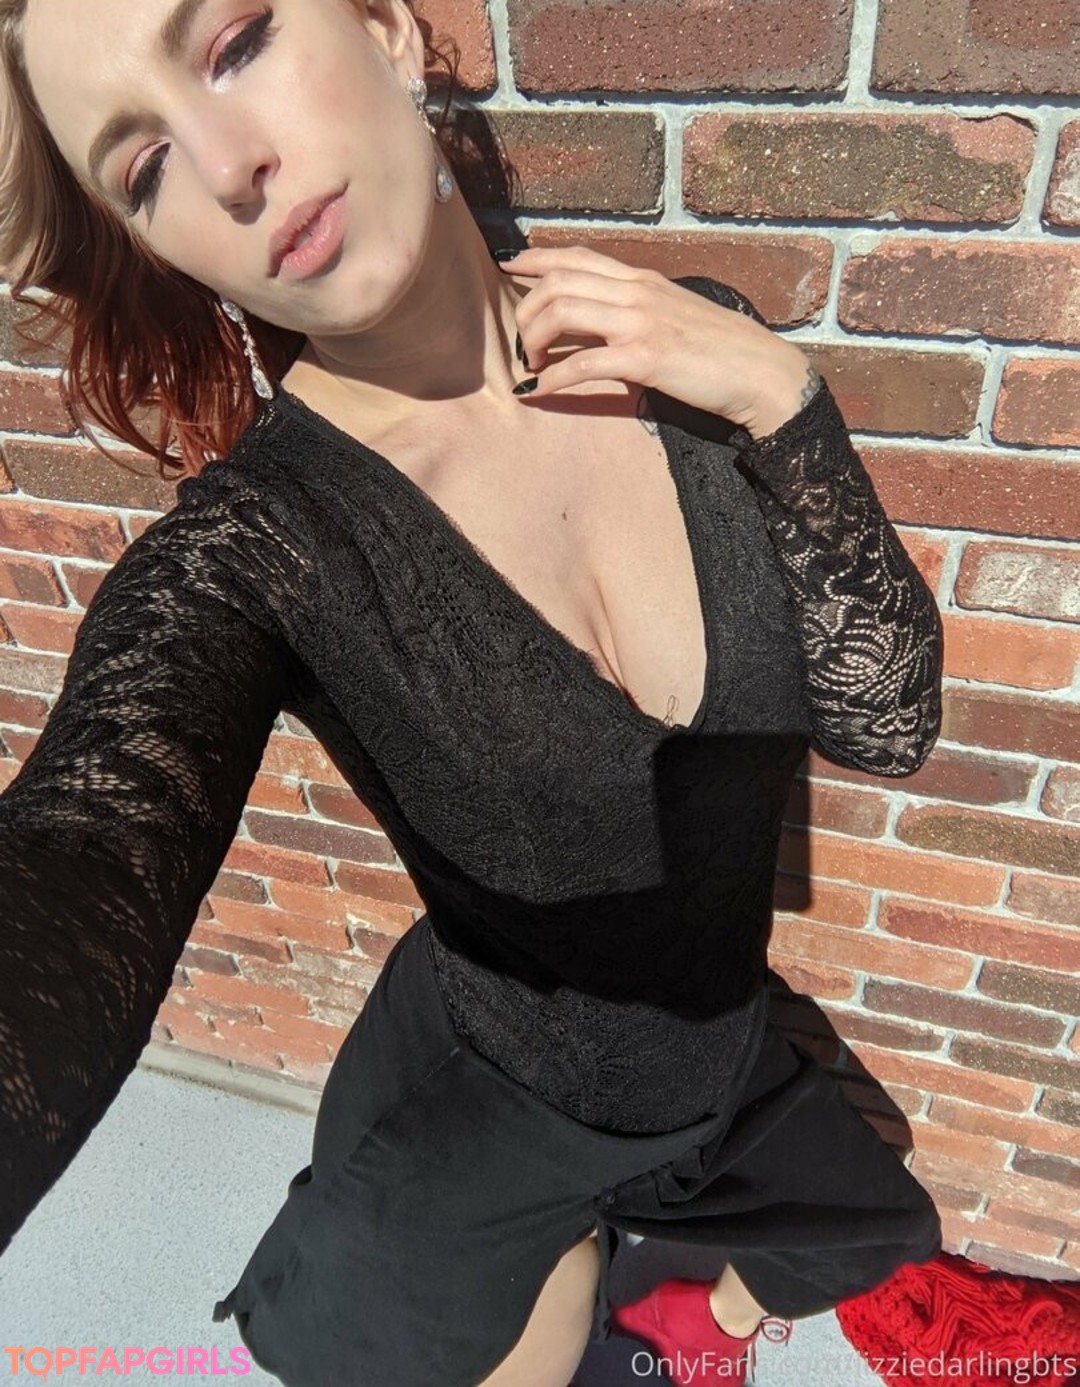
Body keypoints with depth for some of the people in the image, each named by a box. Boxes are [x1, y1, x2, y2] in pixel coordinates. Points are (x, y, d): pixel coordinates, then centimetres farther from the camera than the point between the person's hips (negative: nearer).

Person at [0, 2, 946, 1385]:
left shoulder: (692, 346, -17)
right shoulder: (239, 558, -27)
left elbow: (886, 719, -14)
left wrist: (780, 400, -28)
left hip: (724, 1053, 5)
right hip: (481, 1120, -4)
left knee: (895, 1262, 31)